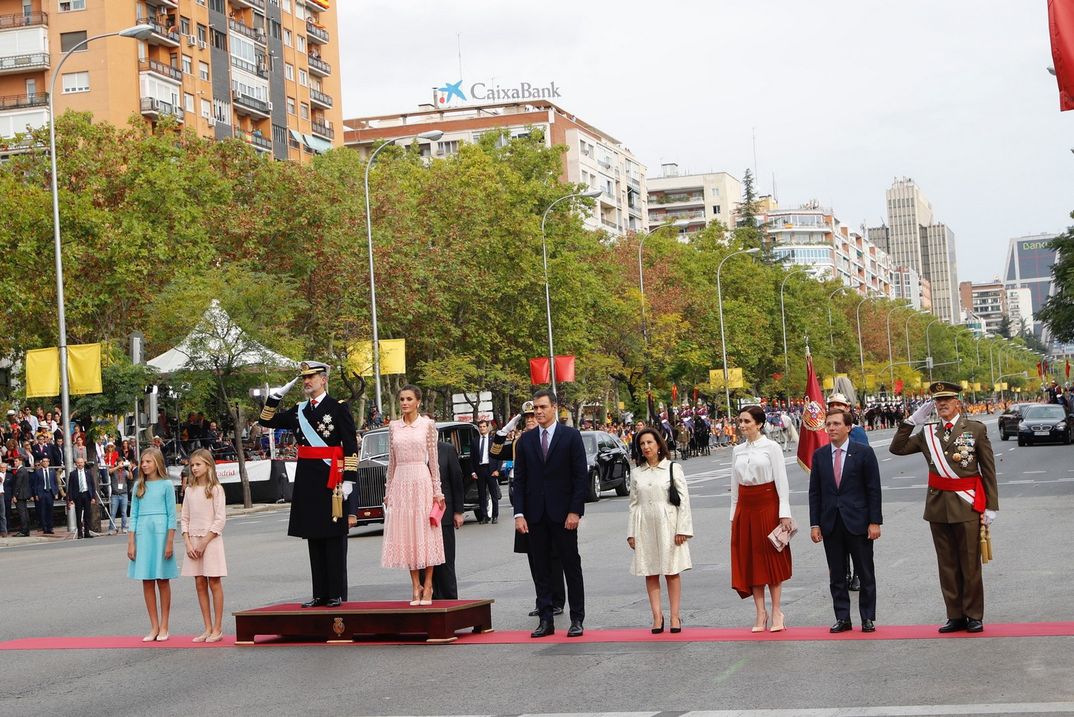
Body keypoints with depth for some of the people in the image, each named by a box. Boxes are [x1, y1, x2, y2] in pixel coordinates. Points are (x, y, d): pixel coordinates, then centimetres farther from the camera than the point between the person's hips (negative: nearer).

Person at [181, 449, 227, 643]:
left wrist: (204, 542, -14)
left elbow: (220, 519, -10)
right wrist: (188, 543, -3)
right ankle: (207, 628, 11)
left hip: (211, 540, -5)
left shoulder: (215, 489, -6)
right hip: (193, 541, 5)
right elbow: (184, 519, 10)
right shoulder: (191, 490, 9)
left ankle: (217, 629, 1)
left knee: (214, 583, -2)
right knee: (200, 584, 6)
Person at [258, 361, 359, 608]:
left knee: (334, 537, -1)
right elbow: (267, 422, 21)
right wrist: (273, 400, 5)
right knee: (314, 537, 8)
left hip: (331, 478, -6)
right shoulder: (298, 411, 13)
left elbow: (351, 446, -7)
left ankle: (337, 594, 3)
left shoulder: (338, 408, -4)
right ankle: (320, 594, 13)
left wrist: (349, 479, -13)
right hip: (306, 480, 6)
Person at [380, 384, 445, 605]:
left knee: (425, 532, -1)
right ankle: (415, 586, 8)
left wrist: (437, 490, -2)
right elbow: (392, 461, 14)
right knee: (406, 534, 2)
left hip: (422, 481, -3)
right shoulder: (393, 426, 10)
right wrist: (388, 491, 11)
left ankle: (427, 586, 4)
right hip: (400, 483, 3)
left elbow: (433, 459, 1)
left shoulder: (428, 424, 2)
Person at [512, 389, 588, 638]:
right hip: (535, 515, 3)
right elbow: (519, 479, 7)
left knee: (571, 566, 2)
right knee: (541, 569, 5)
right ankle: (545, 620, 10)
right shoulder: (525, 440, 8)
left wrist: (575, 511, -11)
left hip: (563, 513, -3)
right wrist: (519, 513, -2)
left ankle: (577, 620, 7)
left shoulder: (571, 436, -1)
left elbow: (580, 476, -4)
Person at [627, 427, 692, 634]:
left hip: (667, 525, -3)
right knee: (650, 574, 2)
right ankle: (657, 616, 5)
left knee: (672, 572, -1)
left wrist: (682, 529, -8)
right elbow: (634, 504, 12)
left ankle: (675, 616, 3)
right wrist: (631, 533, 6)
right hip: (645, 527, 3)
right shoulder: (637, 474, 10)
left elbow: (684, 500, -2)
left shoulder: (673, 468, 1)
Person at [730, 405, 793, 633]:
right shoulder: (737, 451, 10)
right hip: (745, 507, 5)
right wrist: (733, 515, 12)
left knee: (772, 557, 0)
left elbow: (781, 481, -7)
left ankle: (776, 611, 7)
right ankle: (760, 612, 9)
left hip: (768, 505, -5)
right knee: (749, 559, 3)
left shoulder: (771, 447, -5)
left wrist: (784, 513, -12)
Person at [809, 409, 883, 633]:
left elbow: (873, 489, -3)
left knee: (865, 573, 3)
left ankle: (868, 618, 12)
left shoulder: (864, 453, -2)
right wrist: (814, 524, 2)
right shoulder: (819, 455, 8)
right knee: (836, 575, 7)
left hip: (858, 522, -3)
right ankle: (842, 618, 14)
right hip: (830, 524, 3)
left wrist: (875, 521, -8)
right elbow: (814, 492, 8)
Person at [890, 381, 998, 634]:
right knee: (947, 565, 9)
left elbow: (988, 470, -1)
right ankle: (955, 616, 16)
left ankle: (974, 616, 12)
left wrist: (991, 506, -5)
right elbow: (897, 448, 5)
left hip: (967, 506, -4)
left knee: (970, 564, 2)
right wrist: (912, 421, -1)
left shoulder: (976, 429, -1)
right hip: (938, 506, 4)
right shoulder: (927, 433, 8)